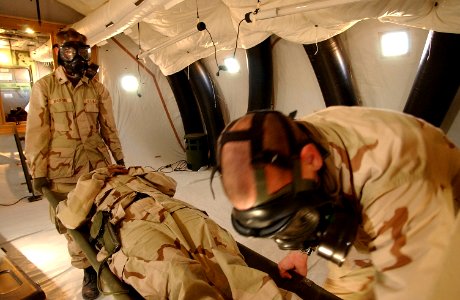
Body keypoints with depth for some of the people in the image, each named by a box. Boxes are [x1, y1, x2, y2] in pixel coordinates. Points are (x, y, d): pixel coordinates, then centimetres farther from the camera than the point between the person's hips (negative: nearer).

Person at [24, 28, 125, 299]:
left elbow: (109, 127, 11)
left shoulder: (98, 88, 7)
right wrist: (38, 171, -4)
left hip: (97, 162, 2)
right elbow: (36, 132, -2)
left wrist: (119, 157, 12)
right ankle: (89, 271, 20)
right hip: (62, 168, -1)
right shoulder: (44, 87, 0)